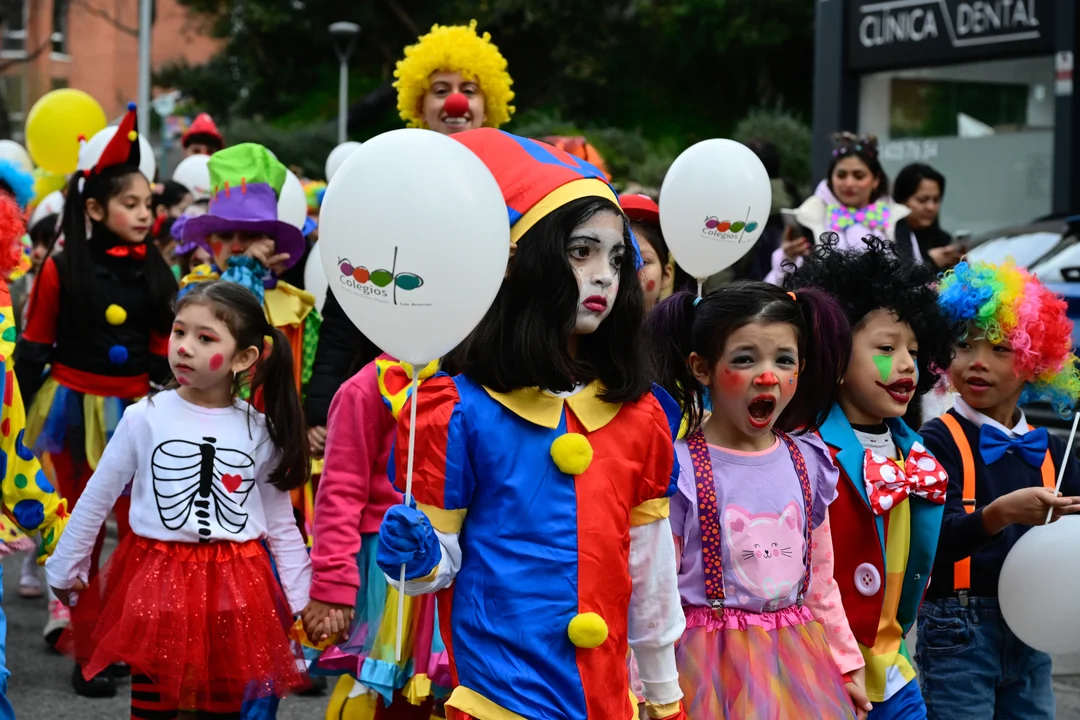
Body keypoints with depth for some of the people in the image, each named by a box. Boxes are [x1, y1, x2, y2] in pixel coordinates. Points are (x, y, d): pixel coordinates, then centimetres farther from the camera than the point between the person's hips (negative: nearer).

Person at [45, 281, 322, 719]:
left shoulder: (260, 432, -2)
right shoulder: (145, 418, -7)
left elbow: (281, 525, 7)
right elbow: (96, 499, 4)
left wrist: (305, 602, 5)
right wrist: (65, 568, 9)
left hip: (234, 587, 1)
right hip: (156, 581, -1)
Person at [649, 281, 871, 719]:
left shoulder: (808, 462, 4)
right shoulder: (679, 470, -12)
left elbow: (821, 582, 13)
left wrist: (848, 663, 15)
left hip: (797, 664, 5)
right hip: (713, 664, -5)